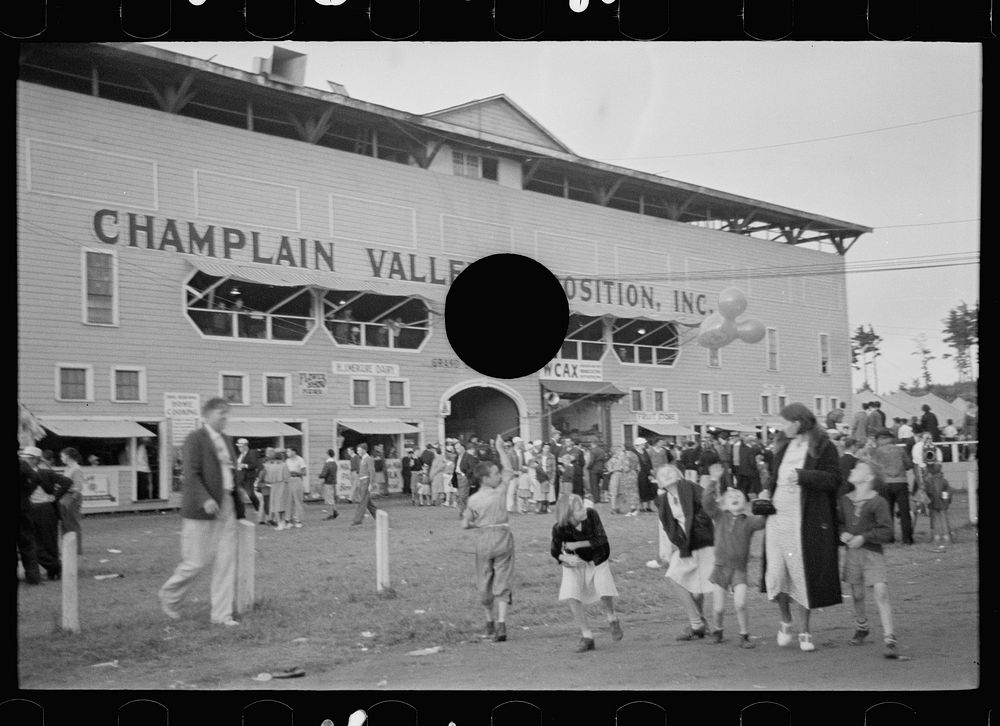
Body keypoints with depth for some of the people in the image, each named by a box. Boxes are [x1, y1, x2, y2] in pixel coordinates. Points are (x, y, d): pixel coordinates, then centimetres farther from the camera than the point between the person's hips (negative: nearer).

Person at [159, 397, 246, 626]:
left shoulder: (226, 440, 15)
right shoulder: (195, 439, -8)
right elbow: (191, 474, -16)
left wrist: (239, 507, 17)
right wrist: (205, 500, -29)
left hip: (226, 506, 7)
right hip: (202, 508, -7)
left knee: (226, 561, 2)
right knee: (196, 562, -1)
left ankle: (222, 614, 7)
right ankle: (169, 597, 23)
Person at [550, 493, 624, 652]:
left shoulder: (591, 515, -27)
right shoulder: (560, 529, -26)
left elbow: (601, 539, -23)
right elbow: (555, 551, -11)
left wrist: (577, 544, -31)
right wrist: (565, 558, -32)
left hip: (597, 561, 0)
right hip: (575, 563, 0)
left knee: (606, 594, -14)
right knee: (571, 596, -16)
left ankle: (612, 619, 22)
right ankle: (586, 636, -2)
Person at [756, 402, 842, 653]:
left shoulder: (823, 447, -5)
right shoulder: (784, 446, 13)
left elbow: (834, 479, -14)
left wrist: (802, 476, -23)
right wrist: (768, 490, 6)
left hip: (805, 521, -5)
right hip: (777, 517, 5)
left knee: (801, 575, 1)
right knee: (775, 574, 0)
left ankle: (804, 632, 15)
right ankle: (786, 621, 24)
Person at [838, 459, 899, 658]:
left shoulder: (878, 503, -11)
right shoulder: (845, 500, 5)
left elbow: (886, 531, -12)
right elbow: (839, 522, 16)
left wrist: (864, 537, -20)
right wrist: (843, 533, -6)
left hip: (873, 553, -5)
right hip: (852, 553, 5)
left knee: (881, 593, -15)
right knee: (857, 594, 14)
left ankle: (889, 641, -14)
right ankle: (861, 627, 40)